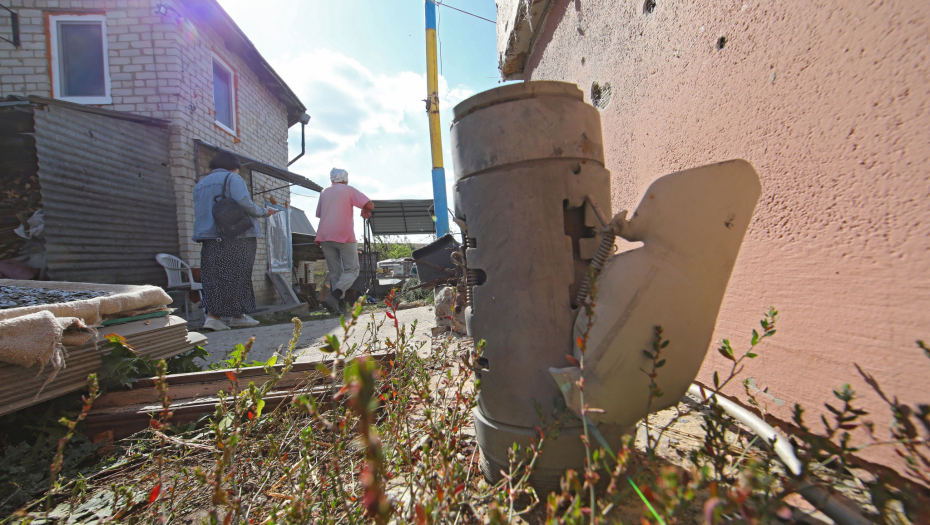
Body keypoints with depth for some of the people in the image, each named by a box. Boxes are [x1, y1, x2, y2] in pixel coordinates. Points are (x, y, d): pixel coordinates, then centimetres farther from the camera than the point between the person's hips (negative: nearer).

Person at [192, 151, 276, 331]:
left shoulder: (200, 184, 23)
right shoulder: (232, 178, 1)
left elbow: (199, 214, 23)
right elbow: (245, 204, -13)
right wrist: (263, 212, 1)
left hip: (210, 238, 6)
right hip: (237, 237, -6)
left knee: (213, 277, 5)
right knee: (235, 276, -3)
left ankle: (212, 316, 0)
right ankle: (237, 316, 1)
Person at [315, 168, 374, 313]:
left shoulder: (324, 193, 20)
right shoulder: (349, 190, 4)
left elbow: (319, 214, 26)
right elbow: (370, 205, -6)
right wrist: (365, 211, 14)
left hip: (325, 237, 5)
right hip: (345, 236, -5)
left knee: (335, 273, 8)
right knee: (352, 270, 0)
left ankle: (340, 305, 3)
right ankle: (334, 296, -21)